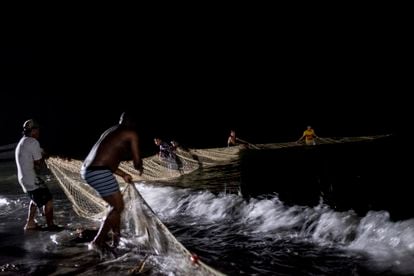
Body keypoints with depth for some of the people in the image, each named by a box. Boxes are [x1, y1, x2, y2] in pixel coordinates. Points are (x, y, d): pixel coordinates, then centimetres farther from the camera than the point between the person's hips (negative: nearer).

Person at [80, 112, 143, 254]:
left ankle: (116, 236, 35)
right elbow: (137, 163, -1)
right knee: (118, 207, 6)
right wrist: (140, 169, 23)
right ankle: (97, 242, 7)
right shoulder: (132, 134, 0)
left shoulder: (111, 131, 25)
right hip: (100, 173, -9)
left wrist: (123, 175, 37)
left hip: (87, 170, 9)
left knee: (116, 204, 23)